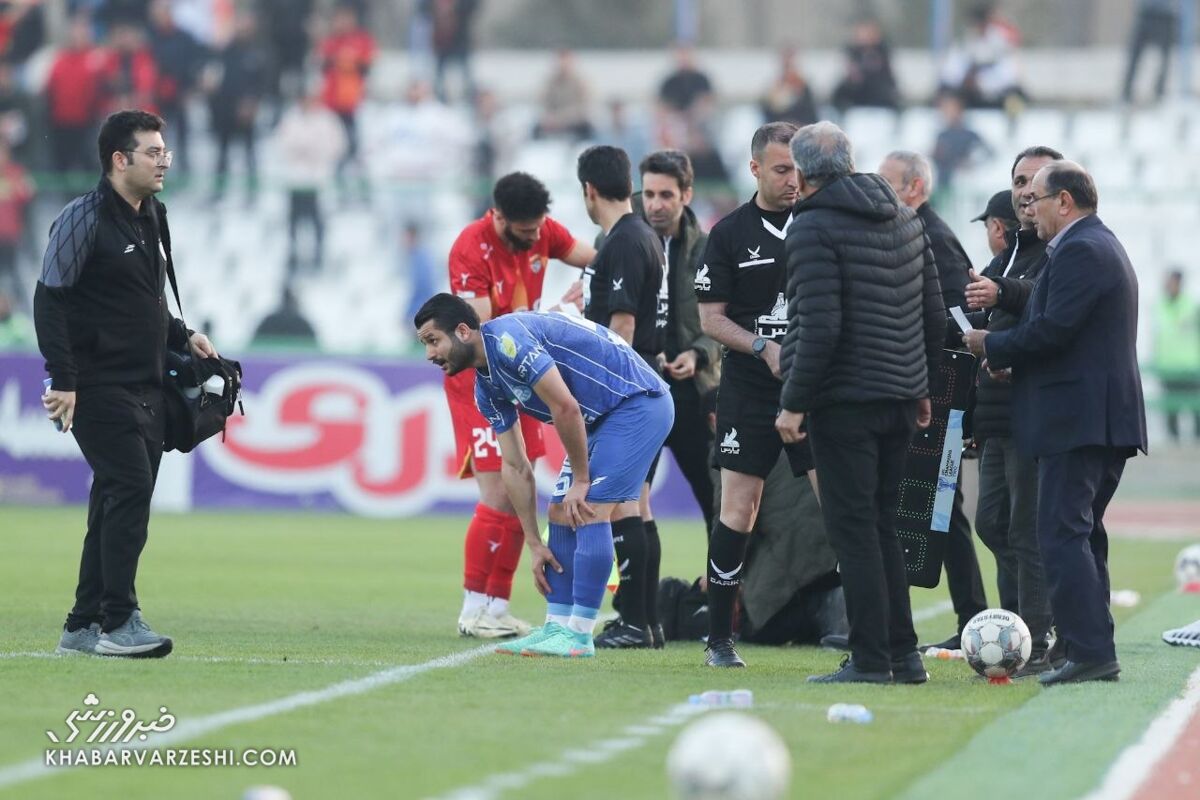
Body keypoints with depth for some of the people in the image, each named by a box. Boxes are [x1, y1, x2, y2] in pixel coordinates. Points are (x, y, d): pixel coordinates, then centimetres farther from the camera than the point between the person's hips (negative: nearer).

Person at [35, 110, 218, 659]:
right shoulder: (84, 219, -10)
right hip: (99, 387, -8)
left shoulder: (152, 220, 16)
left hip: (147, 388, 8)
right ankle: (118, 621, -15)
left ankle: (83, 627, 14)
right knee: (130, 487, -16)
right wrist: (63, 381, -19)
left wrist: (183, 337, 10)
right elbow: (50, 301, -13)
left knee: (119, 504, 8)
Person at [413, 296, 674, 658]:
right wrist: (534, 544, 8)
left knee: (589, 509, -15)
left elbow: (565, 407, -24)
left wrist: (580, 479, -13)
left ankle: (579, 635, -12)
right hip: (603, 417, 10)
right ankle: (556, 627, 10)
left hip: (638, 401, -10)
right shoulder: (487, 387, 8)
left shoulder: (508, 339, -22)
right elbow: (516, 468, 11)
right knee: (561, 513, 6)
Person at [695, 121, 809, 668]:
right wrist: (763, 347, -14)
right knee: (738, 510, 0)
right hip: (749, 391, -1)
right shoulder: (730, 233, 2)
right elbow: (711, 317, 1)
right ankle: (719, 639, 7)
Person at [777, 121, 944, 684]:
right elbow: (934, 315, 15)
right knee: (882, 526, 15)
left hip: (845, 403, -8)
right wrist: (921, 386, 24)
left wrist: (795, 402, -14)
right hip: (900, 397, 8)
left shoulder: (814, 227, -11)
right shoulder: (906, 219, 13)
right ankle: (903, 654, 15)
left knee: (853, 529, -3)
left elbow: (820, 328, -19)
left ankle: (870, 660, -4)